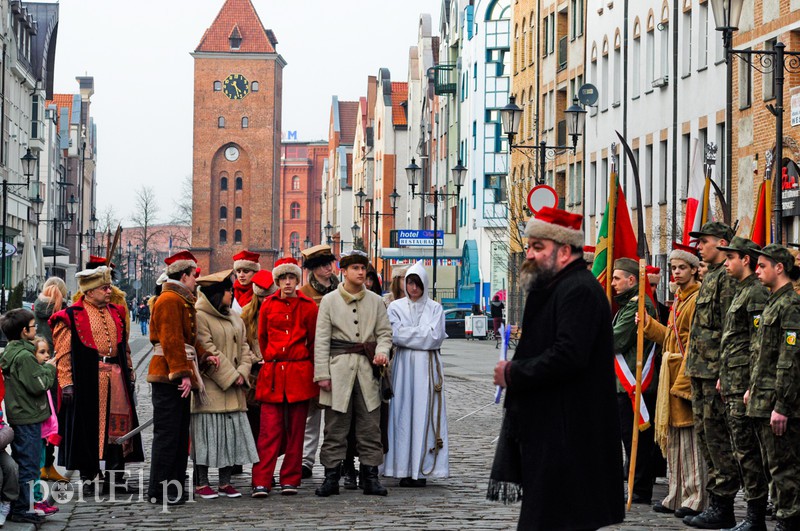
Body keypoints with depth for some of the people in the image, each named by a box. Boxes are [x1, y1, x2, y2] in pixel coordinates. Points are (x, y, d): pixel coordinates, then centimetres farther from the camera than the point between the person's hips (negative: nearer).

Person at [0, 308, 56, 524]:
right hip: (28, 419, -10)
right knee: (29, 466, -3)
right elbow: (39, 386, -20)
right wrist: (49, 369, -5)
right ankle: (22, 509, 1)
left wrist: (45, 368, 13)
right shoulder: (24, 356, -19)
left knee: (19, 464, 16)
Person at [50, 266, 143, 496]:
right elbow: (63, 354, -5)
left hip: (116, 377, 5)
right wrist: (66, 382, -12)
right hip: (87, 379, -5)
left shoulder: (116, 313, 16)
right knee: (88, 426, 0)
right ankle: (88, 477, 9)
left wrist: (129, 372, 17)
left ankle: (115, 476, 14)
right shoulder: (72, 317, -2)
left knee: (117, 425, 5)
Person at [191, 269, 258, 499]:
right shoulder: (200, 316, -9)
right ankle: (201, 483, 2)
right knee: (207, 432, -5)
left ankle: (225, 482, 12)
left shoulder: (234, 318, 18)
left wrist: (242, 373, -3)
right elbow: (208, 351, -14)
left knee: (231, 432, 6)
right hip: (210, 387, -8)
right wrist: (230, 376, -14)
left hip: (233, 390, 8)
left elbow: (244, 347, 15)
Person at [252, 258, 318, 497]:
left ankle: (290, 480, 11)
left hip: (299, 374, 0)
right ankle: (261, 482, -9)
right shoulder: (268, 305, 7)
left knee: (295, 430, 4)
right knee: (269, 430, -7)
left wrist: (313, 369, 12)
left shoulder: (308, 306, 4)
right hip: (272, 374, 0)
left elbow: (314, 341, 10)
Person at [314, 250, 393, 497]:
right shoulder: (330, 300, 4)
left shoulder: (375, 301, 11)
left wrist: (382, 351, -10)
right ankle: (331, 475, 5)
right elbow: (321, 339, 2)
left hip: (367, 367, 2)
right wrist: (322, 373, -5)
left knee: (370, 426, 2)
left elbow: (384, 332, 12)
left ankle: (370, 477, 8)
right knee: (335, 426, 0)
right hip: (339, 367, -2)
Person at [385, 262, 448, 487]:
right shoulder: (396, 307, 8)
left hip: (428, 367, 0)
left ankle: (422, 470, -2)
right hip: (404, 365, 0)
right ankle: (404, 470, -3)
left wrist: (409, 334, -4)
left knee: (424, 415, -3)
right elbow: (396, 336, -5)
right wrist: (423, 334, -4)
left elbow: (436, 337, -4)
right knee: (403, 415, -4)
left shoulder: (435, 308, 9)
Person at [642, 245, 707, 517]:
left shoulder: (698, 299, -12)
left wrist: (683, 381, -21)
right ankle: (676, 497, 18)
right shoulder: (679, 300, 20)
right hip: (672, 376, 10)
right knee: (673, 439, 12)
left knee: (689, 438, -7)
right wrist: (648, 324, 12)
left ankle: (694, 500, -3)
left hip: (688, 374, -10)